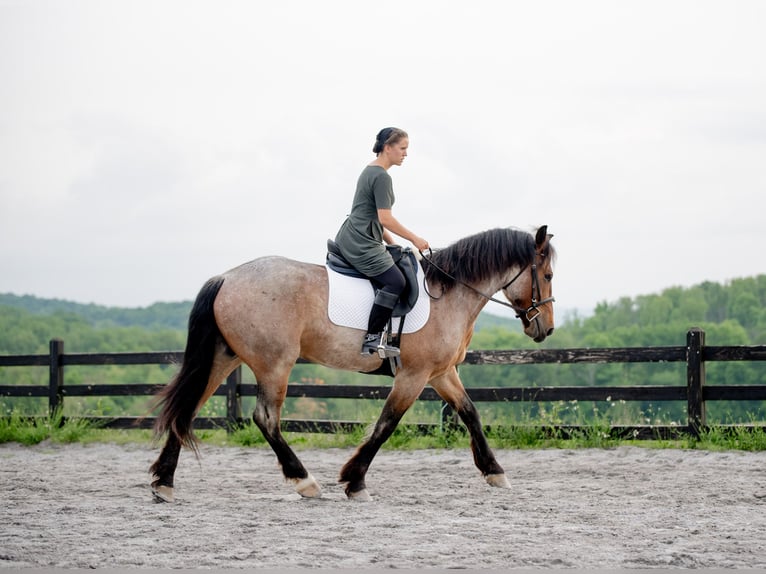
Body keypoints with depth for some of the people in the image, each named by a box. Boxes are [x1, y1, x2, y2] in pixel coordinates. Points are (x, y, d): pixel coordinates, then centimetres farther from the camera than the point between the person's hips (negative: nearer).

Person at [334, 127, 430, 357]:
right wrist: (415, 239, -11)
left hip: (348, 239, 11)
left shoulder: (370, 171, 18)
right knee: (395, 281, -21)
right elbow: (385, 218, -19)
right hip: (361, 244, -11)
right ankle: (373, 338, -23)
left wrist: (391, 242, 22)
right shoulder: (382, 177, -14)